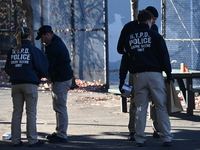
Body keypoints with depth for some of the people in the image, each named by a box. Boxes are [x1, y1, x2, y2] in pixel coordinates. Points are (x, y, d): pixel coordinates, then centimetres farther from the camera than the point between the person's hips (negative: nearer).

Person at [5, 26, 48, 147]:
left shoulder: (12, 50, 5)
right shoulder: (33, 50, -7)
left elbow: (7, 69, 9)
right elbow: (41, 67, -5)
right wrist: (42, 75, 15)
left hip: (16, 84, 4)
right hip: (30, 84, -4)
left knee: (17, 112, 10)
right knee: (31, 112, 1)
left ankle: (16, 140, 11)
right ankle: (32, 140, 2)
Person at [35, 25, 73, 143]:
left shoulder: (54, 46, -18)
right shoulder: (57, 42, 17)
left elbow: (48, 65, -19)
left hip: (61, 80, -11)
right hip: (61, 79, 11)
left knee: (60, 107, -9)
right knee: (58, 107, 18)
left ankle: (62, 136, -8)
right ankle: (59, 132, 25)